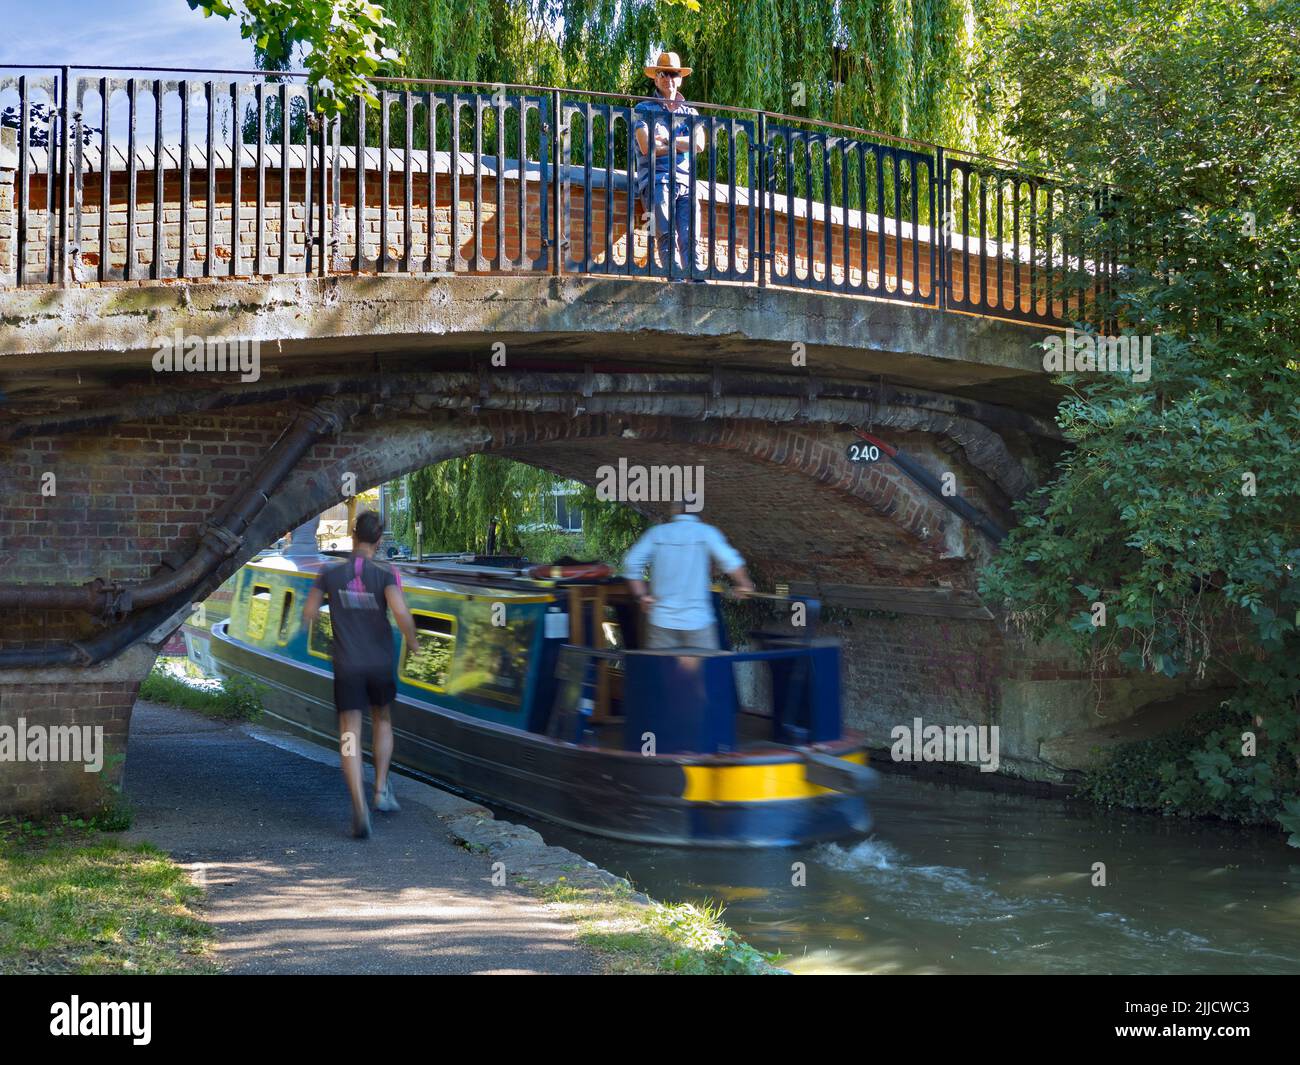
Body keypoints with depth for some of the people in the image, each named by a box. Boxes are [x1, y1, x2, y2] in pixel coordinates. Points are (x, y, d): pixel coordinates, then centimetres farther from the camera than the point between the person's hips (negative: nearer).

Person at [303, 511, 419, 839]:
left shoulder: (330, 574, -4)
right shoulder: (386, 575, -11)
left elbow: (308, 614, 5)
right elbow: (401, 613, -28)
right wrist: (413, 639, -7)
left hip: (347, 667, 0)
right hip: (382, 664, 0)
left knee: (350, 738, -2)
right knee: (382, 722, 26)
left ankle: (360, 809, -18)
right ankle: (381, 789, 17)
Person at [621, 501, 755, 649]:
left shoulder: (656, 533, 5)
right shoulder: (706, 532, -1)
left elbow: (632, 563, -2)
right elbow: (730, 561, -13)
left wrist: (642, 595, 4)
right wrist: (744, 584, 3)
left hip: (662, 620, 2)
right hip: (698, 620, -2)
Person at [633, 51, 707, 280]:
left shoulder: (690, 111, 23)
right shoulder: (644, 110, 13)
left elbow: (699, 143, 4)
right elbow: (647, 147, -3)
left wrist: (668, 140, -4)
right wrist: (682, 145, 3)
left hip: (685, 181, 3)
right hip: (656, 179, -3)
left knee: (690, 237, -12)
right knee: (666, 235, -19)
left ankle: (697, 279, -23)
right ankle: (676, 278, -29)